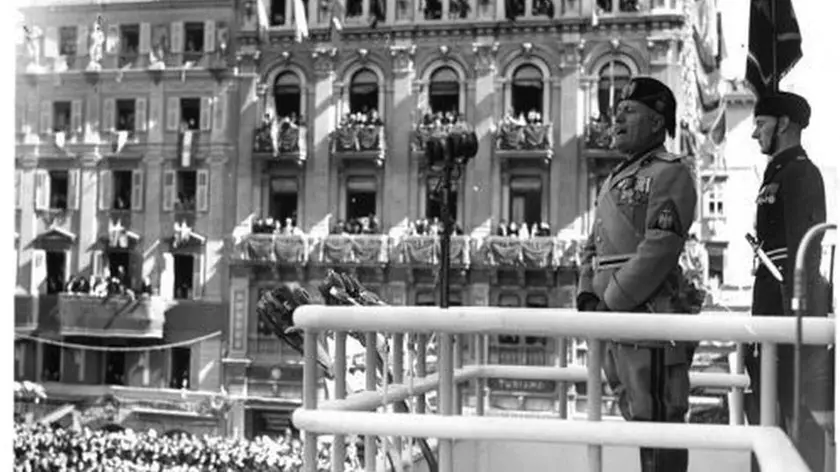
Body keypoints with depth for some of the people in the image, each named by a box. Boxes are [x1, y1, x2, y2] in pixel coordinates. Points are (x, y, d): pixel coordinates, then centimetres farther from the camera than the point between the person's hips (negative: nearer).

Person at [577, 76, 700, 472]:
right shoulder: (615, 180, 21)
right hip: (615, 322, 9)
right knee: (637, 420, 15)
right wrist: (588, 296, 4)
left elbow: (660, 249, -17)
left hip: (650, 317, -9)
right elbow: (593, 247, 21)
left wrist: (612, 302, -17)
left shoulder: (670, 173, -7)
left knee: (658, 421, -5)